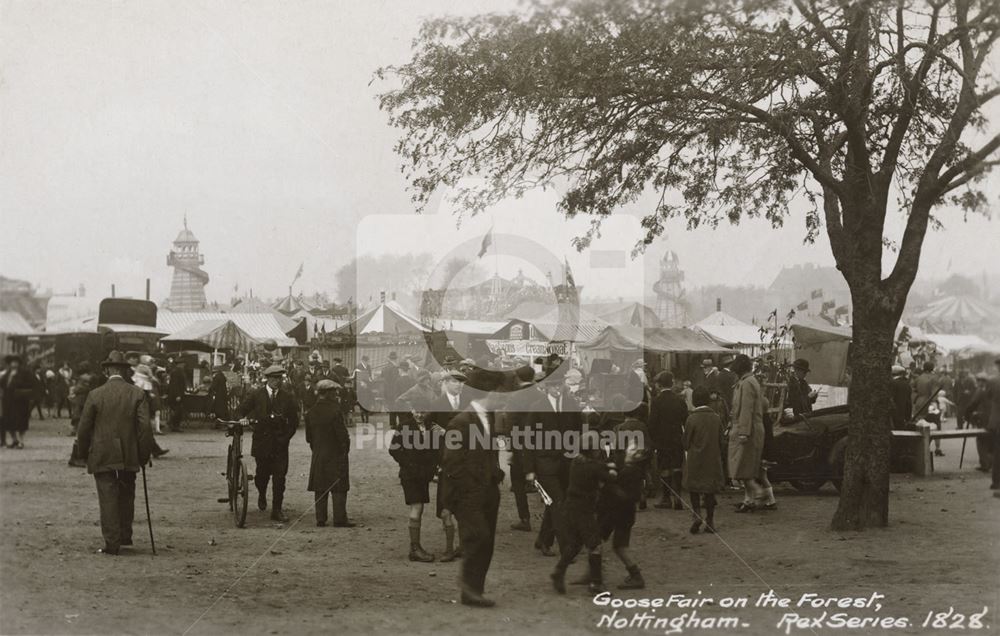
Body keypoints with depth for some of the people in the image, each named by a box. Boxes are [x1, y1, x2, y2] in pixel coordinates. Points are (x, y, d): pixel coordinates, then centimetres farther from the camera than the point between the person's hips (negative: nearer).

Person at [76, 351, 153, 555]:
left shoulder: (96, 395, -6)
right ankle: (125, 536, 26)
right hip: (129, 455, 2)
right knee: (126, 495, 18)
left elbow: (84, 428, -1)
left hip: (102, 456, -2)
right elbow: (145, 426, -5)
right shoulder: (137, 394, -3)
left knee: (108, 498, 1)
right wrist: (144, 454, 4)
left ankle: (112, 543, 0)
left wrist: (84, 453, 13)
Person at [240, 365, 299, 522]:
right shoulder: (256, 394, 1)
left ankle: (277, 509, 2)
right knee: (262, 472, 4)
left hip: (280, 440, 1)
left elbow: (294, 420, 8)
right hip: (261, 439, -1)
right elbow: (242, 411, 9)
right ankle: (261, 494, 38)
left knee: (279, 476, -4)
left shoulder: (288, 396, 4)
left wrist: (287, 437, 1)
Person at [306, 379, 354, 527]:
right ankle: (339, 519, -2)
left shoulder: (311, 412, 4)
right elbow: (342, 434, -14)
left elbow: (309, 437, 9)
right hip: (335, 454, -6)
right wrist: (346, 447, 1)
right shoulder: (335, 410, -15)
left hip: (318, 455, 6)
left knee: (320, 489, 9)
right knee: (338, 488, -1)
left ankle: (320, 519, 10)